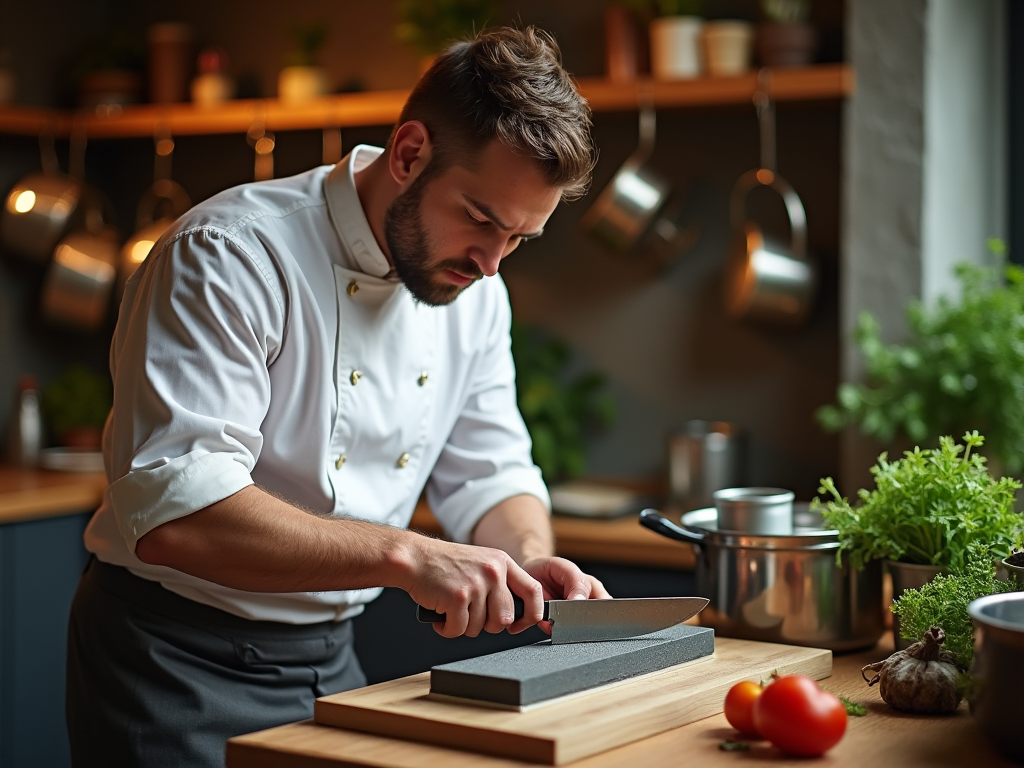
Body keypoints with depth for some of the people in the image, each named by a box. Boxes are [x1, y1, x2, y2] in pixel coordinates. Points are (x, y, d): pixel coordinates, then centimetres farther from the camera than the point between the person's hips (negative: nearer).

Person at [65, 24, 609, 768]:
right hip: (179, 669, -6)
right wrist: (405, 555, -37)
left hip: (332, 655, 7)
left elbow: (489, 474, 9)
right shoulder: (230, 257, -22)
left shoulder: (475, 290, 2)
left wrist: (531, 563, -13)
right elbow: (172, 509, -32)